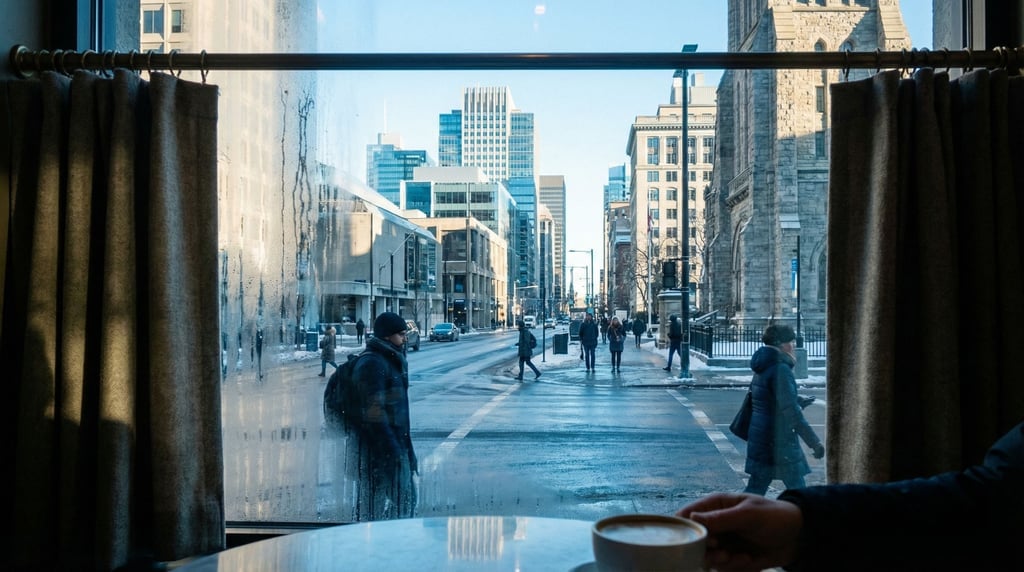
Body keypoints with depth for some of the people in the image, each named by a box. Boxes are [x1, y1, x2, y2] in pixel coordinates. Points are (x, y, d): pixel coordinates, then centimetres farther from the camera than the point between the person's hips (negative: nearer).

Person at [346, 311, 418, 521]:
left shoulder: (390, 360, 14)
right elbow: (373, 409, -22)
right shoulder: (371, 363, -18)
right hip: (375, 446, -10)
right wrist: (390, 446, -23)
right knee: (375, 497, 0)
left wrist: (402, 444, 20)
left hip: (394, 440, 10)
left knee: (405, 494, 16)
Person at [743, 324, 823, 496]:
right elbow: (791, 411, -23)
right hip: (779, 441, -9)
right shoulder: (780, 369, -18)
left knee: (755, 489, 13)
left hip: (760, 437, 9)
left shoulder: (763, 367, 11)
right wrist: (814, 442, -21)